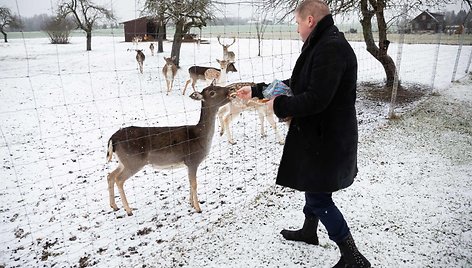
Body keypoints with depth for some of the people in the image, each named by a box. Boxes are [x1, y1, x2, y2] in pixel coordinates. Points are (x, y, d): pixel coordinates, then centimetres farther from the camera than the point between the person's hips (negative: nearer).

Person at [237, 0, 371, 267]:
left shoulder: (331, 48, -22)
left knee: (319, 197, 0)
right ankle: (309, 230, 45)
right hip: (319, 133, 10)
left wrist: (279, 105, -14)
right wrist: (256, 90, 19)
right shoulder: (322, 45, 12)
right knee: (312, 184, 24)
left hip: (326, 138, -10)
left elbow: (315, 99, -29)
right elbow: (294, 83, 18)